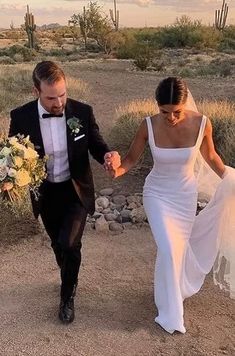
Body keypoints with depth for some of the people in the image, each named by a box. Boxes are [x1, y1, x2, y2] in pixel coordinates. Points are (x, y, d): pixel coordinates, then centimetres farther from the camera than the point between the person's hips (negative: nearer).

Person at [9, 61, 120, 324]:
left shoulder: (82, 112, -15)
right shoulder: (21, 117, -15)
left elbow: (95, 144, -3)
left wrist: (107, 154, -26)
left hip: (76, 191, -1)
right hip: (45, 194, 2)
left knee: (69, 243, -13)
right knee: (59, 245, 20)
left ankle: (67, 296, 14)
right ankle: (70, 280, 50)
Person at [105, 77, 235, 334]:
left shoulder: (201, 123, -20)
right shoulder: (148, 126, -22)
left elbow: (210, 157, -1)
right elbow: (131, 158, -9)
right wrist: (117, 170, -30)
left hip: (186, 195, 2)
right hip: (157, 194, -1)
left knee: (180, 247, 16)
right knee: (168, 250, -8)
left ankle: (177, 287, 49)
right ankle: (170, 313, 15)